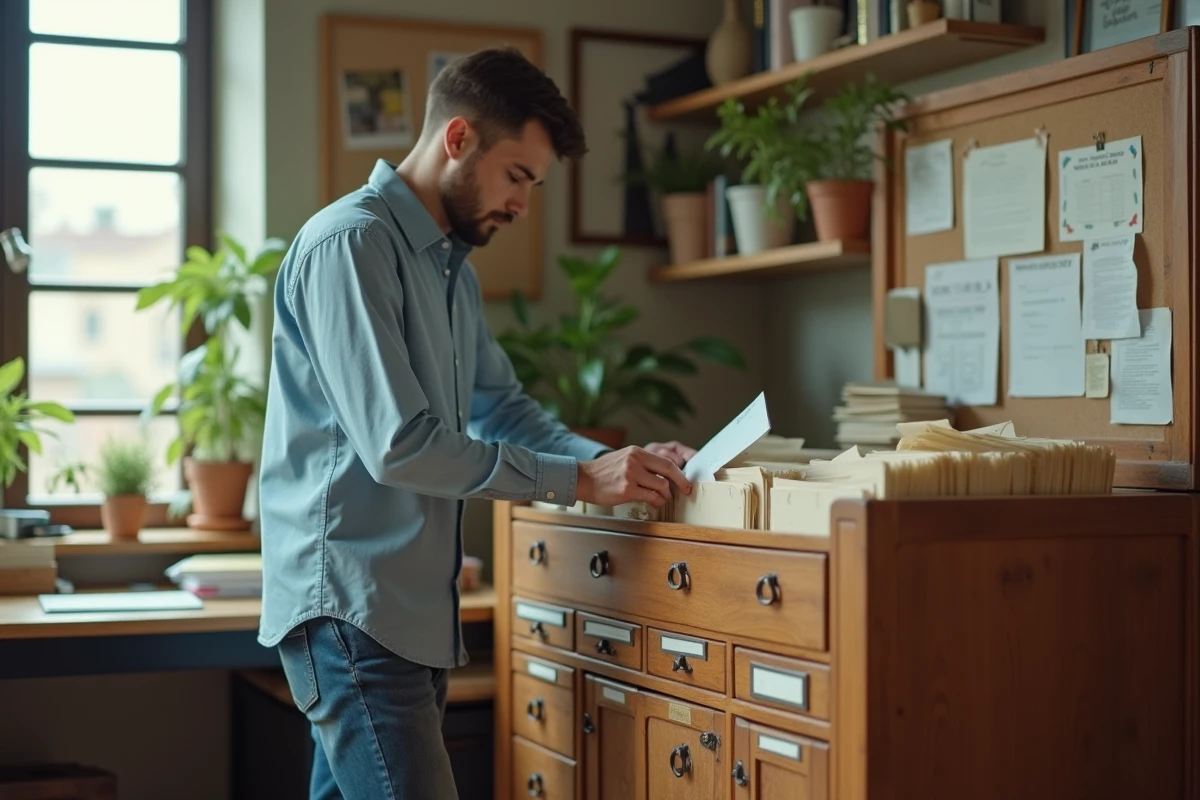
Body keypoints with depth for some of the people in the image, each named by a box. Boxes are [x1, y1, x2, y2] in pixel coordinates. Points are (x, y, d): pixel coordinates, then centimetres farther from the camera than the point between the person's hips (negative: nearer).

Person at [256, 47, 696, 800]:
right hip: (350, 608, -9)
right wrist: (576, 480, -16)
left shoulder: (452, 269, 17)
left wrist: (612, 461, 2)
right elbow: (396, 445, -21)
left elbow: (505, 408, 20)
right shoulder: (350, 243, -13)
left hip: (415, 609, 9)